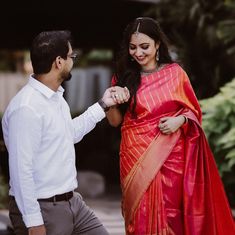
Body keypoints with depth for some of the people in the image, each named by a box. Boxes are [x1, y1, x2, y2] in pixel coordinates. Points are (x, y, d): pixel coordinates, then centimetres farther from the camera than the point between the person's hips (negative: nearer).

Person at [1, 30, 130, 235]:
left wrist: (103, 105, 23)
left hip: (72, 202, 9)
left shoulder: (56, 96, 8)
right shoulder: (26, 108, -22)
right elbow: (21, 170, -23)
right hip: (42, 209, -9)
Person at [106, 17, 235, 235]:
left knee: (170, 214, 3)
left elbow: (193, 111, 7)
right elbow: (115, 121, 6)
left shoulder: (175, 72, 0)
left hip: (171, 155, -1)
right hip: (136, 156, 1)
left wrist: (179, 120, -14)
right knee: (141, 217, 3)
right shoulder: (123, 76, 4)